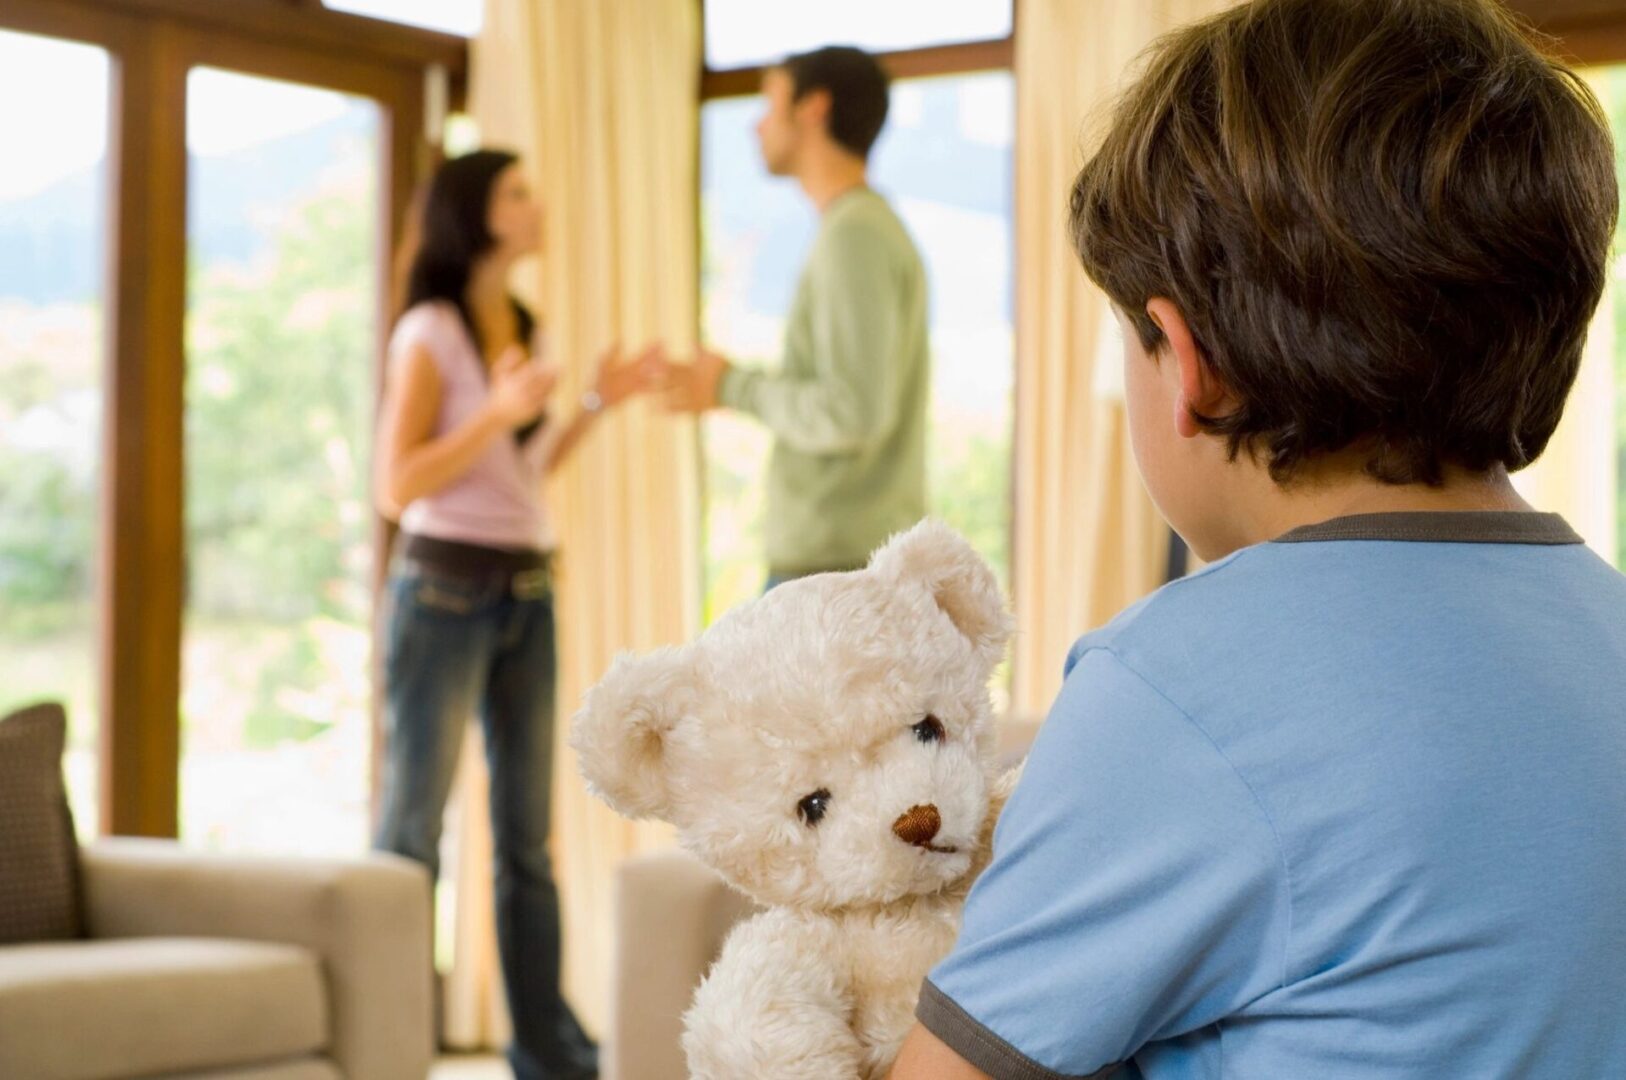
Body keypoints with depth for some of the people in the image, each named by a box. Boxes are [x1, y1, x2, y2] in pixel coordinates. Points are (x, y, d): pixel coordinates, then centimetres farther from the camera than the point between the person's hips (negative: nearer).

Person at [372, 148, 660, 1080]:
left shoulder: (519, 327, 13)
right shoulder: (431, 333, -8)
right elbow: (398, 485, -12)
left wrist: (598, 406, 11)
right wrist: (498, 411, -21)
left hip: (527, 592, 7)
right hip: (446, 590, -7)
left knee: (528, 830, 9)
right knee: (415, 823, -2)